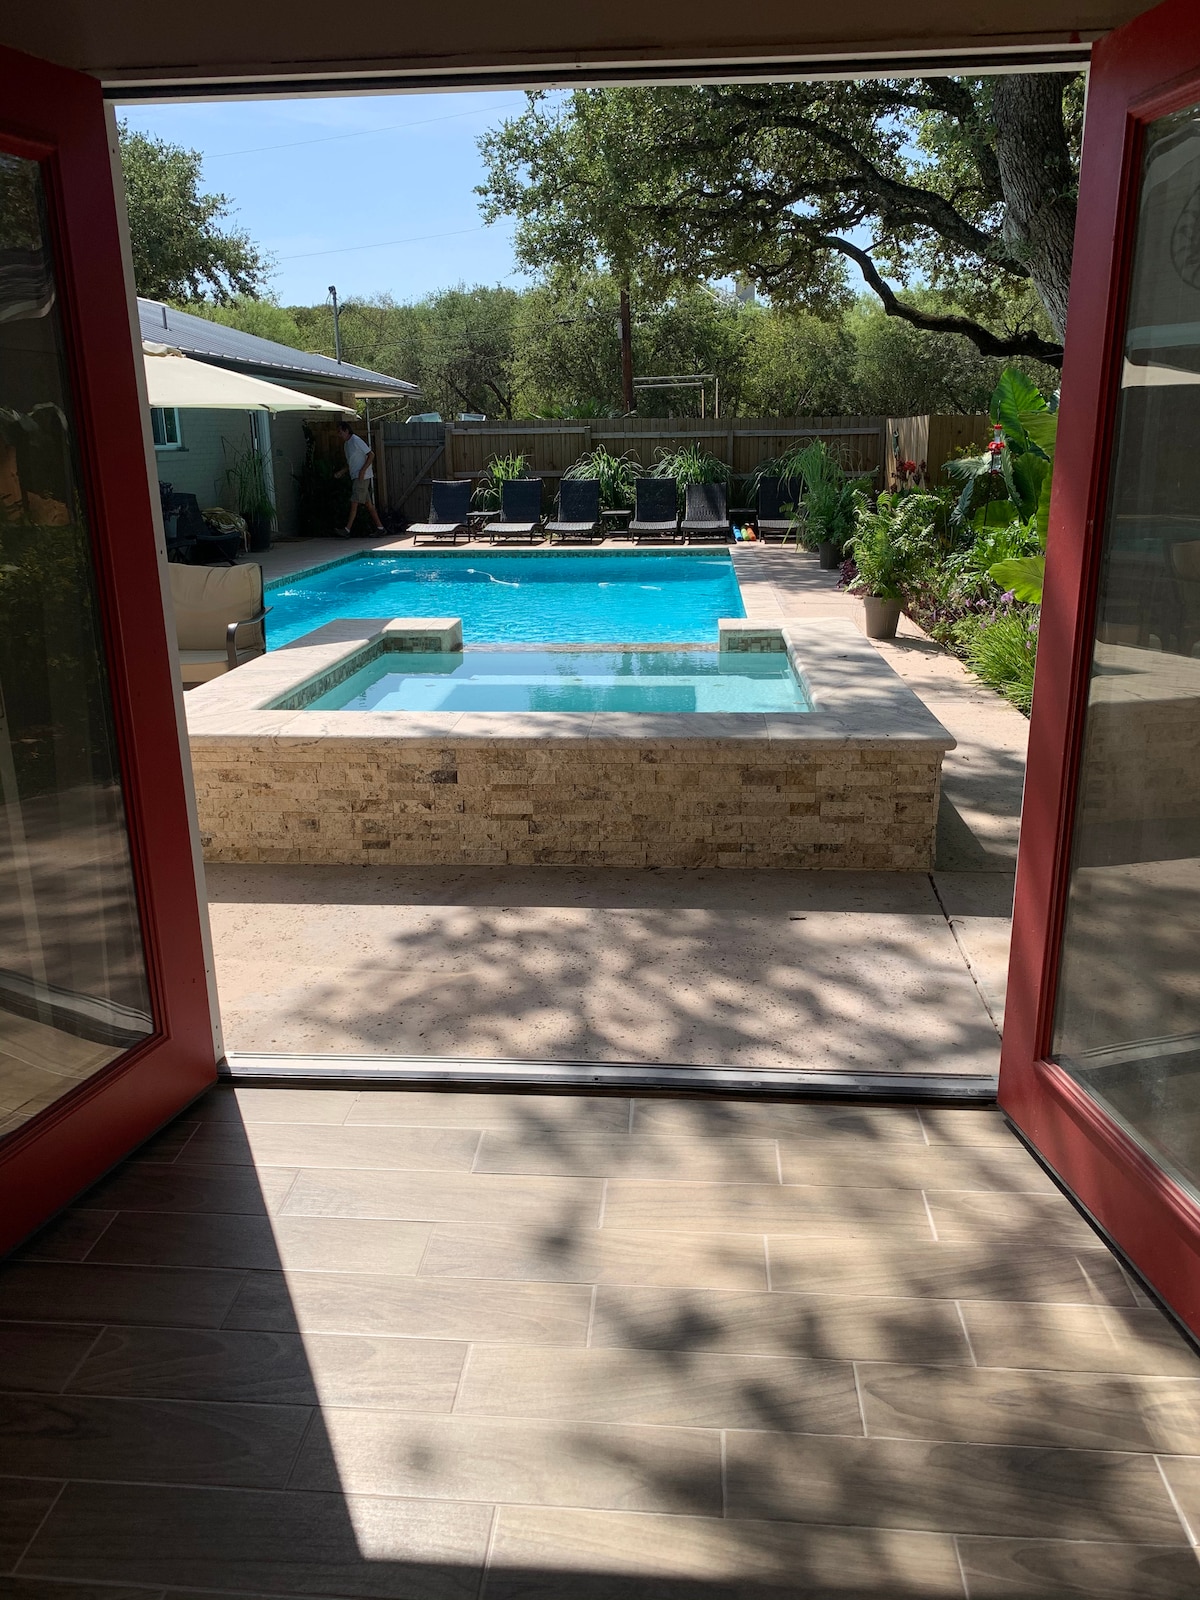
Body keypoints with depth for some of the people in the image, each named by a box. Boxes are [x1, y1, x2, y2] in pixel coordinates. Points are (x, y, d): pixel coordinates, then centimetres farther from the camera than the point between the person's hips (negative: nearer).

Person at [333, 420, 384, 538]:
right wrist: (341, 472, 9)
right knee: (368, 503, 8)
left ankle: (347, 530, -16)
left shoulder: (356, 441, -11)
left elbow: (371, 454, -14)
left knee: (354, 503, -12)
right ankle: (380, 527, 11)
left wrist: (363, 470, -19)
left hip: (362, 477, -9)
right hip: (355, 477, 9)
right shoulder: (346, 444, 16)